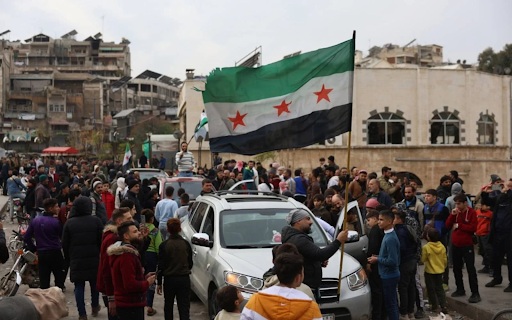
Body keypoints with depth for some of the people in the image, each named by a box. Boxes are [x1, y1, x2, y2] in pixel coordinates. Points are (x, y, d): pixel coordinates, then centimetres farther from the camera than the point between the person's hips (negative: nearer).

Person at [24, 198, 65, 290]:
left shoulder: (35, 221, 3)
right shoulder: (55, 222, -14)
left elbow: (26, 237, 5)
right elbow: (63, 236, -5)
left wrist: (34, 248, 13)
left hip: (41, 254, 5)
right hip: (55, 253, -5)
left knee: (44, 280, 8)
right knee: (59, 278, 11)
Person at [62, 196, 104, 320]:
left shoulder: (69, 223, 0)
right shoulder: (96, 221, -4)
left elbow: (65, 244, 2)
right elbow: (101, 240, -4)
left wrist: (68, 258, 13)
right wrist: (101, 254, 10)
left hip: (76, 259, 0)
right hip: (93, 258, 0)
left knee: (79, 286, 4)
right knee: (94, 282, 18)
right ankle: (95, 307, 30)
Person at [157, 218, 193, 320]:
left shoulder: (164, 245, -8)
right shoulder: (186, 244, -1)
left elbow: (161, 266, -7)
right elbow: (190, 263, 7)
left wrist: (159, 283, 1)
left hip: (169, 279, -1)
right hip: (184, 279, 1)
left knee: (168, 306, 18)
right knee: (184, 308, 0)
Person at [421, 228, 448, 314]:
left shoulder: (426, 247, -21)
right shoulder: (442, 247, -5)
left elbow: (423, 259, -12)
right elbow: (445, 260, 4)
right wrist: (443, 267, 21)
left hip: (430, 271, -4)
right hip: (440, 271, 5)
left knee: (431, 289, 11)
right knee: (439, 288, 12)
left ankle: (434, 305, 19)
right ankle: (444, 306, 4)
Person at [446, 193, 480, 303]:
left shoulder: (471, 213, -9)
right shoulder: (456, 212, 8)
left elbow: (473, 228, -18)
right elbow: (448, 226, 3)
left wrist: (459, 225, -14)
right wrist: (452, 215, -10)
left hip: (467, 245, -6)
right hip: (456, 245, 6)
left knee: (471, 269, -8)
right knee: (456, 269, 14)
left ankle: (475, 293, -7)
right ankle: (460, 289, 28)